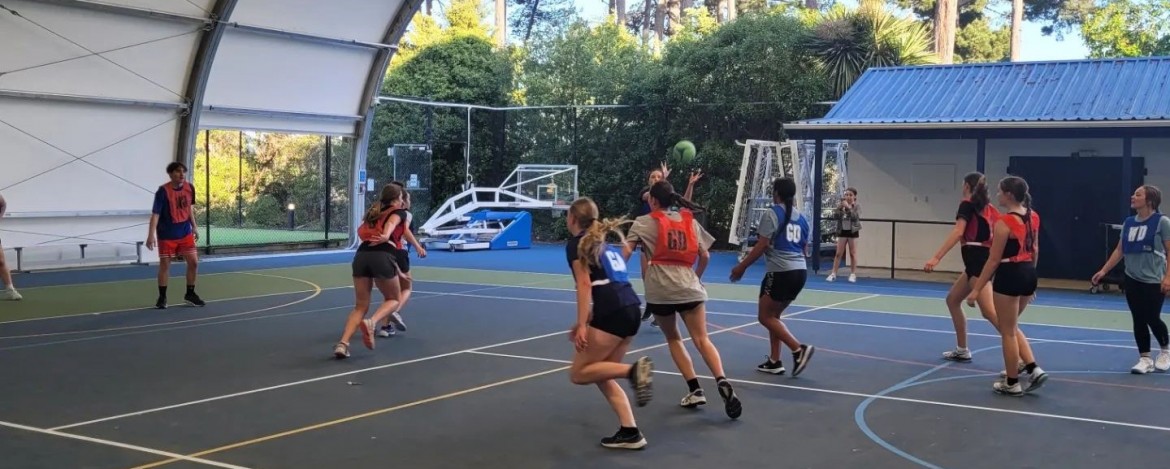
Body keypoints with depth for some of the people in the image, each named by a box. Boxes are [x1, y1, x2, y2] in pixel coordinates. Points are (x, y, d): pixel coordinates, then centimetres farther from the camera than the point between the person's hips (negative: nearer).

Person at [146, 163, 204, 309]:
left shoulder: (190, 188, -2)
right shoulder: (163, 191, -18)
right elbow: (155, 214, -20)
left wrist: (194, 226, 15)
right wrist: (151, 235, -27)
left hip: (185, 233, 5)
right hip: (166, 235, -5)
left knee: (193, 262, 4)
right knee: (165, 265, 3)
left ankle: (190, 294, 19)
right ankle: (162, 297, 15)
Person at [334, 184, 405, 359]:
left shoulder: (374, 213, 31)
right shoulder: (398, 212, 13)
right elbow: (391, 223, -9)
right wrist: (386, 236, -30)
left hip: (361, 255, 5)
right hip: (382, 256, -5)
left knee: (360, 306, 13)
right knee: (392, 299, 17)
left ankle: (343, 343, -6)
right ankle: (371, 323, -12)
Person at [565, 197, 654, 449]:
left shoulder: (576, 244, 1)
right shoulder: (602, 242, 25)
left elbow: (585, 284, -9)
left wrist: (582, 325, -11)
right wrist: (585, 322, 26)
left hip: (614, 313, -8)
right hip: (631, 309, 8)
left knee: (578, 374, 3)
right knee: (601, 375, 15)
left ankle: (633, 370, -17)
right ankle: (630, 432, 7)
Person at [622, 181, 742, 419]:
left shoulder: (643, 222, 3)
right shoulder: (690, 221, 12)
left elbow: (625, 254, -4)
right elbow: (705, 256, 12)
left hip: (659, 290, -2)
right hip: (689, 287, 2)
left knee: (673, 338, 17)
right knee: (702, 339, -1)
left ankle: (695, 390, 8)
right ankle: (722, 381, -25)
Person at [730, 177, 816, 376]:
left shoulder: (772, 214, -7)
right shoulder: (801, 218, 14)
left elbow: (762, 246, -12)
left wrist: (741, 267, -5)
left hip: (780, 272, -8)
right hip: (800, 272, 8)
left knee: (765, 317, 1)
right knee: (773, 315, 17)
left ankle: (799, 349, -13)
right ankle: (775, 361, 14)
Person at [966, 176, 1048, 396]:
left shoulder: (1004, 223, -18)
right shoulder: (1033, 217, 5)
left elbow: (994, 260, -16)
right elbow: (1034, 250, 14)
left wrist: (976, 289, -10)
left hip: (1009, 275, -8)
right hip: (1028, 273, 8)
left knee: (1007, 331, 6)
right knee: (1011, 326, 25)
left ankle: (1012, 384, 16)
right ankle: (1033, 368, 15)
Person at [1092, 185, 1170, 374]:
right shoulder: (1128, 223, 7)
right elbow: (1119, 250, 13)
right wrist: (1104, 270, 8)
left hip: (1154, 281, -5)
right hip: (1132, 280, 5)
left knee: (1152, 319, -1)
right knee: (1138, 320, 4)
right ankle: (1144, 359, 13)